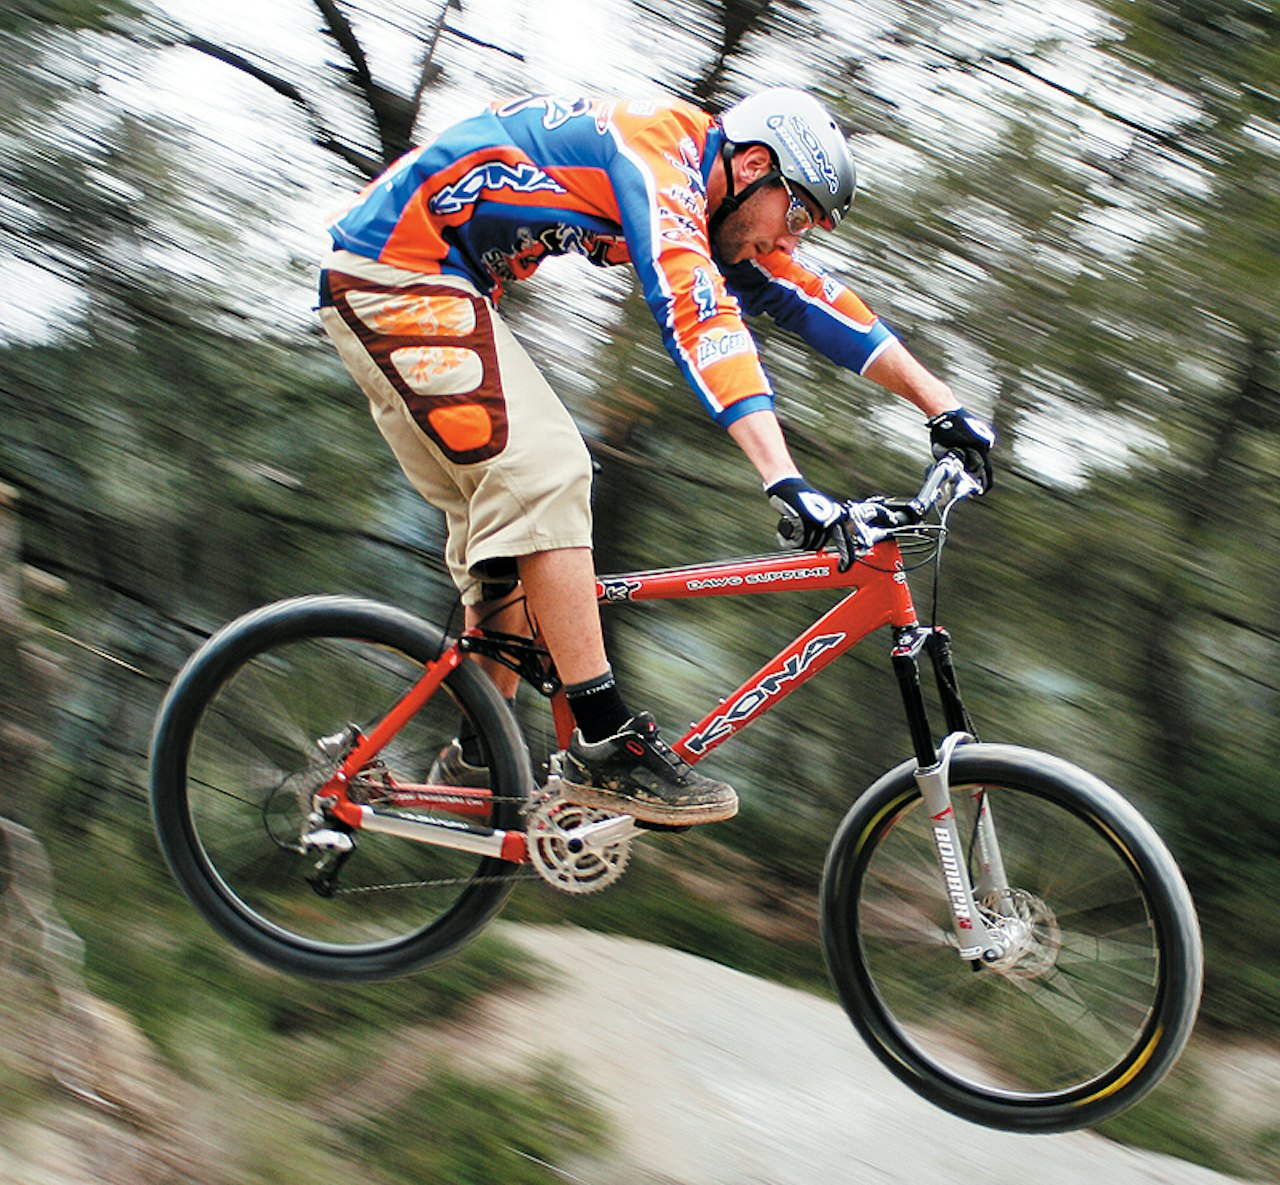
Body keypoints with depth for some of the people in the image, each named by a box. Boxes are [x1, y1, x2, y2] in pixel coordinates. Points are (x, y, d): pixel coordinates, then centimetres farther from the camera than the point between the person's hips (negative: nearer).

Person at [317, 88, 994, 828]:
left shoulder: (706, 205, 8)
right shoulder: (658, 155, -22)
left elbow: (809, 299, 11)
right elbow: (699, 316, -35)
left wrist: (943, 405, 8)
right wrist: (787, 483, -44)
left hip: (435, 286, 11)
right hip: (392, 273, -11)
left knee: (506, 506, 10)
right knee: (541, 470, -19)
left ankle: (479, 763, 17)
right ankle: (607, 746, -20)